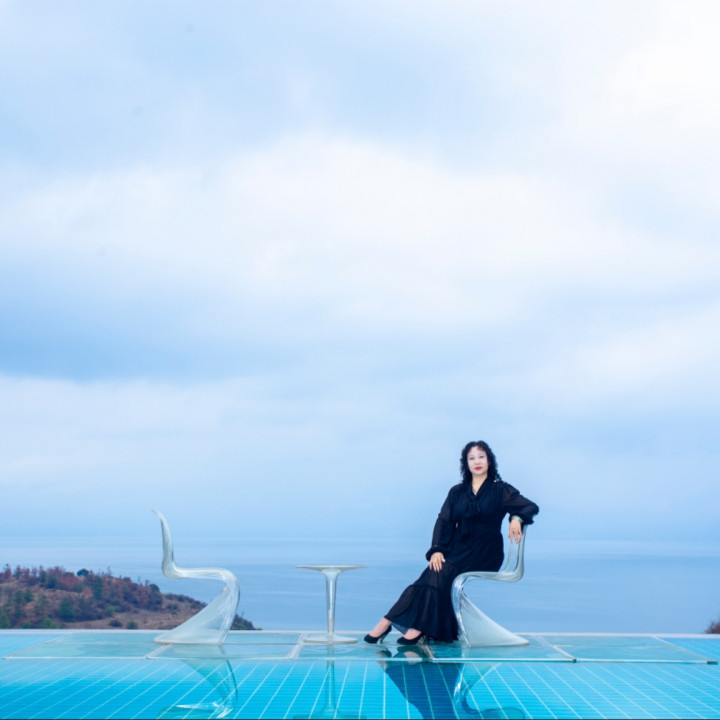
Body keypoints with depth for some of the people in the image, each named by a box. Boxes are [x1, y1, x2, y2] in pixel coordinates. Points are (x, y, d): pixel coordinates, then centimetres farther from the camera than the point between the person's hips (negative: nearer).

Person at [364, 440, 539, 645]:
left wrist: (517, 518, -28)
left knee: (443, 574, -29)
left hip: (485, 554, -3)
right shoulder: (457, 492, 15)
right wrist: (437, 550, -12)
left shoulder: (500, 490, 5)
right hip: (458, 549, 3)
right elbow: (444, 521, 5)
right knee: (435, 573, -28)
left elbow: (531, 507, -5)